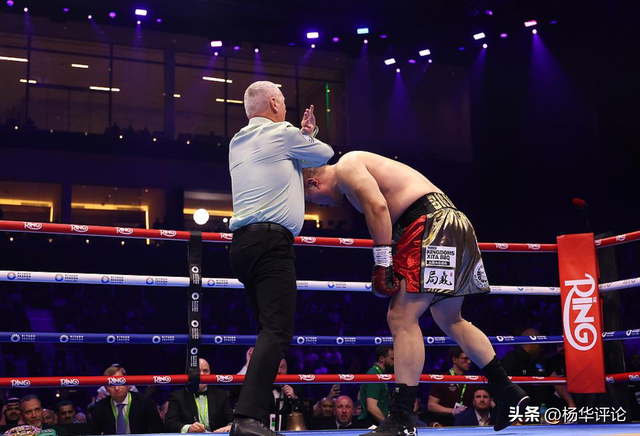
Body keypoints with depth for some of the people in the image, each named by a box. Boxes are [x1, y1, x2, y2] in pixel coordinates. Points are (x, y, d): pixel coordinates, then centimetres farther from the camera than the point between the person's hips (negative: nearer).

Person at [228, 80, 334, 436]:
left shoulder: (238, 143, 21)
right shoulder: (282, 134, -1)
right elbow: (325, 154, 13)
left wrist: (304, 135, 26)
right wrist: (309, 138, 31)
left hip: (244, 242, 9)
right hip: (271, 239, -9)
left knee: (270, 328, 11)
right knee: (278, 330, -16)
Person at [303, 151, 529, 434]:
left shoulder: (345, 167, -1)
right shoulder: (360, 168, 28)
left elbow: (377, 205, -17)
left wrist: (381, 262, -17)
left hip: (431, 225, -10)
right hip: (453, 222, 11)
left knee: (402, 318, -11)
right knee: (449, 320, 21)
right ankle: (509, 394, 24)